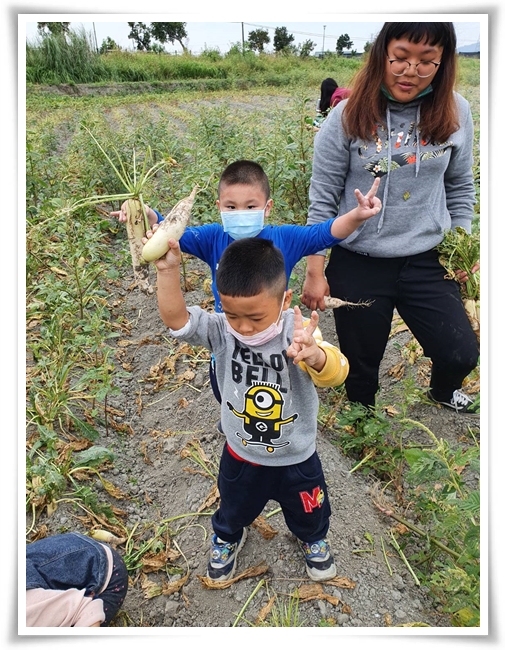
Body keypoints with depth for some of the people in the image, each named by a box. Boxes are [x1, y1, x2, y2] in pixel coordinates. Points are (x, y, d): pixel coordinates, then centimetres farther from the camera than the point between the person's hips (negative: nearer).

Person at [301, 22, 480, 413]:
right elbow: (323, 198, -6)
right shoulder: (348, 116, -9)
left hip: (427, 261, 2)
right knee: (361, 367, 11)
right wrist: (315, 270, -6)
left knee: (461, 355, 1)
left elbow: (460, 187, 12)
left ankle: (443, 392, 40)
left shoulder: (454, 113, -1)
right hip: (357, 264, -2)